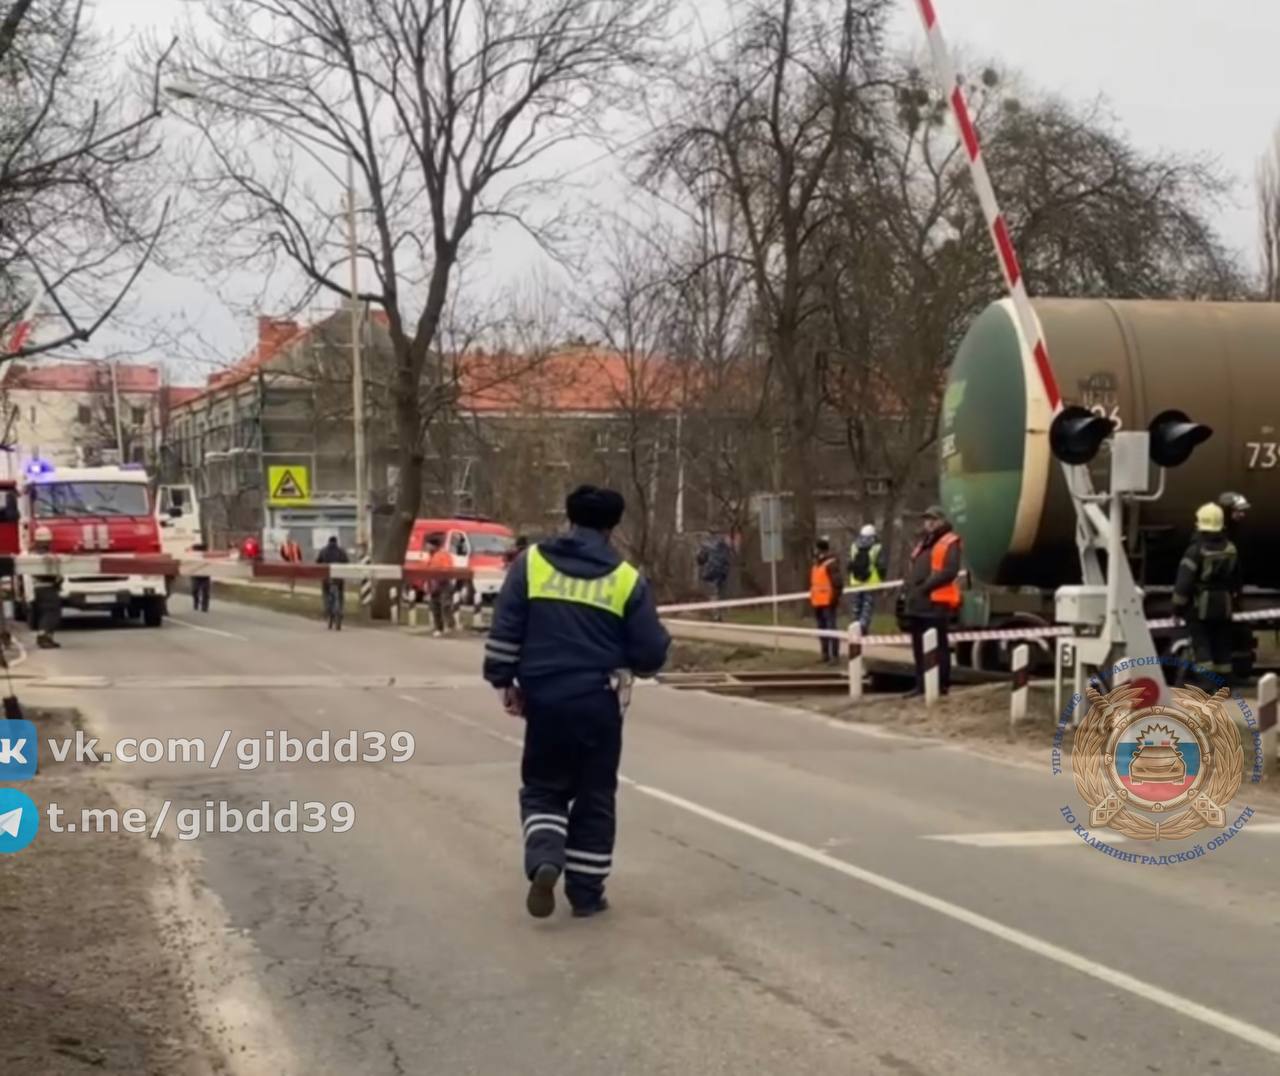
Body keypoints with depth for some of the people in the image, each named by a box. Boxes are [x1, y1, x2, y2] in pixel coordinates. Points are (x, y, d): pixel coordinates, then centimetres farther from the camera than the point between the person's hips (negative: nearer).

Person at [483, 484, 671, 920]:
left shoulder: (531, 563, -1)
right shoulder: (626, 578, -3)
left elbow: (504, 630, -4)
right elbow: (652, 652, -2)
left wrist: (504, 680, 7)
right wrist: (627, 660, 19)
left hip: (544, 699, 1)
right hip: (599, 704, 0)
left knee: (543, 788, 15)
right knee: (594, 797, 13)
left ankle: (544, 861, -10)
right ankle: (586, 891, 15)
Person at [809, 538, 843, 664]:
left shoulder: (831, 564, -12)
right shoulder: (815, 564, 16)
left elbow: (838, 583, -16)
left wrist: (834, 598, -16)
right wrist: (812, 599, 20)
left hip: (827, 602, -9)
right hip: (817, 602, 9)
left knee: (831, 628, -9)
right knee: (822, 629, 13)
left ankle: (834, 656, -8)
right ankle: (825, 655, 20)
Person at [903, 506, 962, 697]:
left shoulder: (950, 542, -5)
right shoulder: (922, 544, 23)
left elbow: (950, 571, -17)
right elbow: (912, 569, 25)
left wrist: (925, 586, -19)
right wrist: (907, 587, 6)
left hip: (936, 602, -9)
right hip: (917, 602, 9)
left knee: (938, 646, -5)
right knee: (919, 646, 11)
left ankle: (941, 685, -3)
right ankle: (921, 684, 17)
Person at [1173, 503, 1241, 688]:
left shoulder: (1196, 550, -16)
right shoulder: (1231, 549, 5)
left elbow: (1183, 583, -18)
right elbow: (1236, 580, 16)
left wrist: (1177, 608, -10)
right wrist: (1234, 603, 28)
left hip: (1200, 605, -5)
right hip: (1223, 605, 5)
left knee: (1201, 645, -2)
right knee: (1222, 646, 12)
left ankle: (1209, 684, -12)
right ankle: (1223, 684, 16)